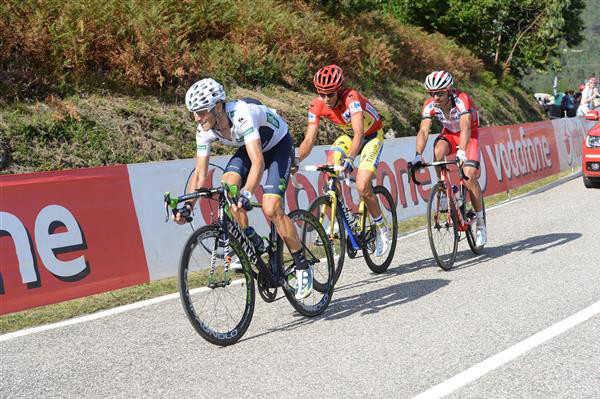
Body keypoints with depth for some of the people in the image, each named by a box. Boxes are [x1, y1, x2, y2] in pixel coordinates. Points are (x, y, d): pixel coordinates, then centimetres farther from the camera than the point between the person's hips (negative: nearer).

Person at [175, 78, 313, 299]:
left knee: (271, 209, -21)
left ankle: (303, 267, -4)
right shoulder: (204, 130, -18)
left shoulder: (242, 115, -38)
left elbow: (257, 161, -47)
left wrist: (246, 194, -60)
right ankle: (253, 243, -3)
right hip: (250, 148, 6)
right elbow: (200, 172, -13)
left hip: (279, 146, -6)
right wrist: (188, 206, -26)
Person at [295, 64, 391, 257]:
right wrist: (296, 159, -40)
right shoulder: (317, 105, -20)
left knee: (362, 186, -21)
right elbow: (309, 139, -22)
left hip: (371, 135, -5)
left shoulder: (351, 98, -35)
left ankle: (382, 229, 3)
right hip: (348, 136, 5)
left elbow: (359, 132, -47)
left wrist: (350, 158, -62)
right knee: (331, 162, -26)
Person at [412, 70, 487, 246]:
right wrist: (418, 155, -45)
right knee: (438, 150, -33)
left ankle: (481, 223, -5)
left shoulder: (462, 99, -33)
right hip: (449, 133, 3)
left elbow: (465, 128, -46)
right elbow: (423, 131, -29)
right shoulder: (430, 105, -22)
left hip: (470, 135, -3)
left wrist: (461, 152, -61)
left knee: (469, 176, -19)